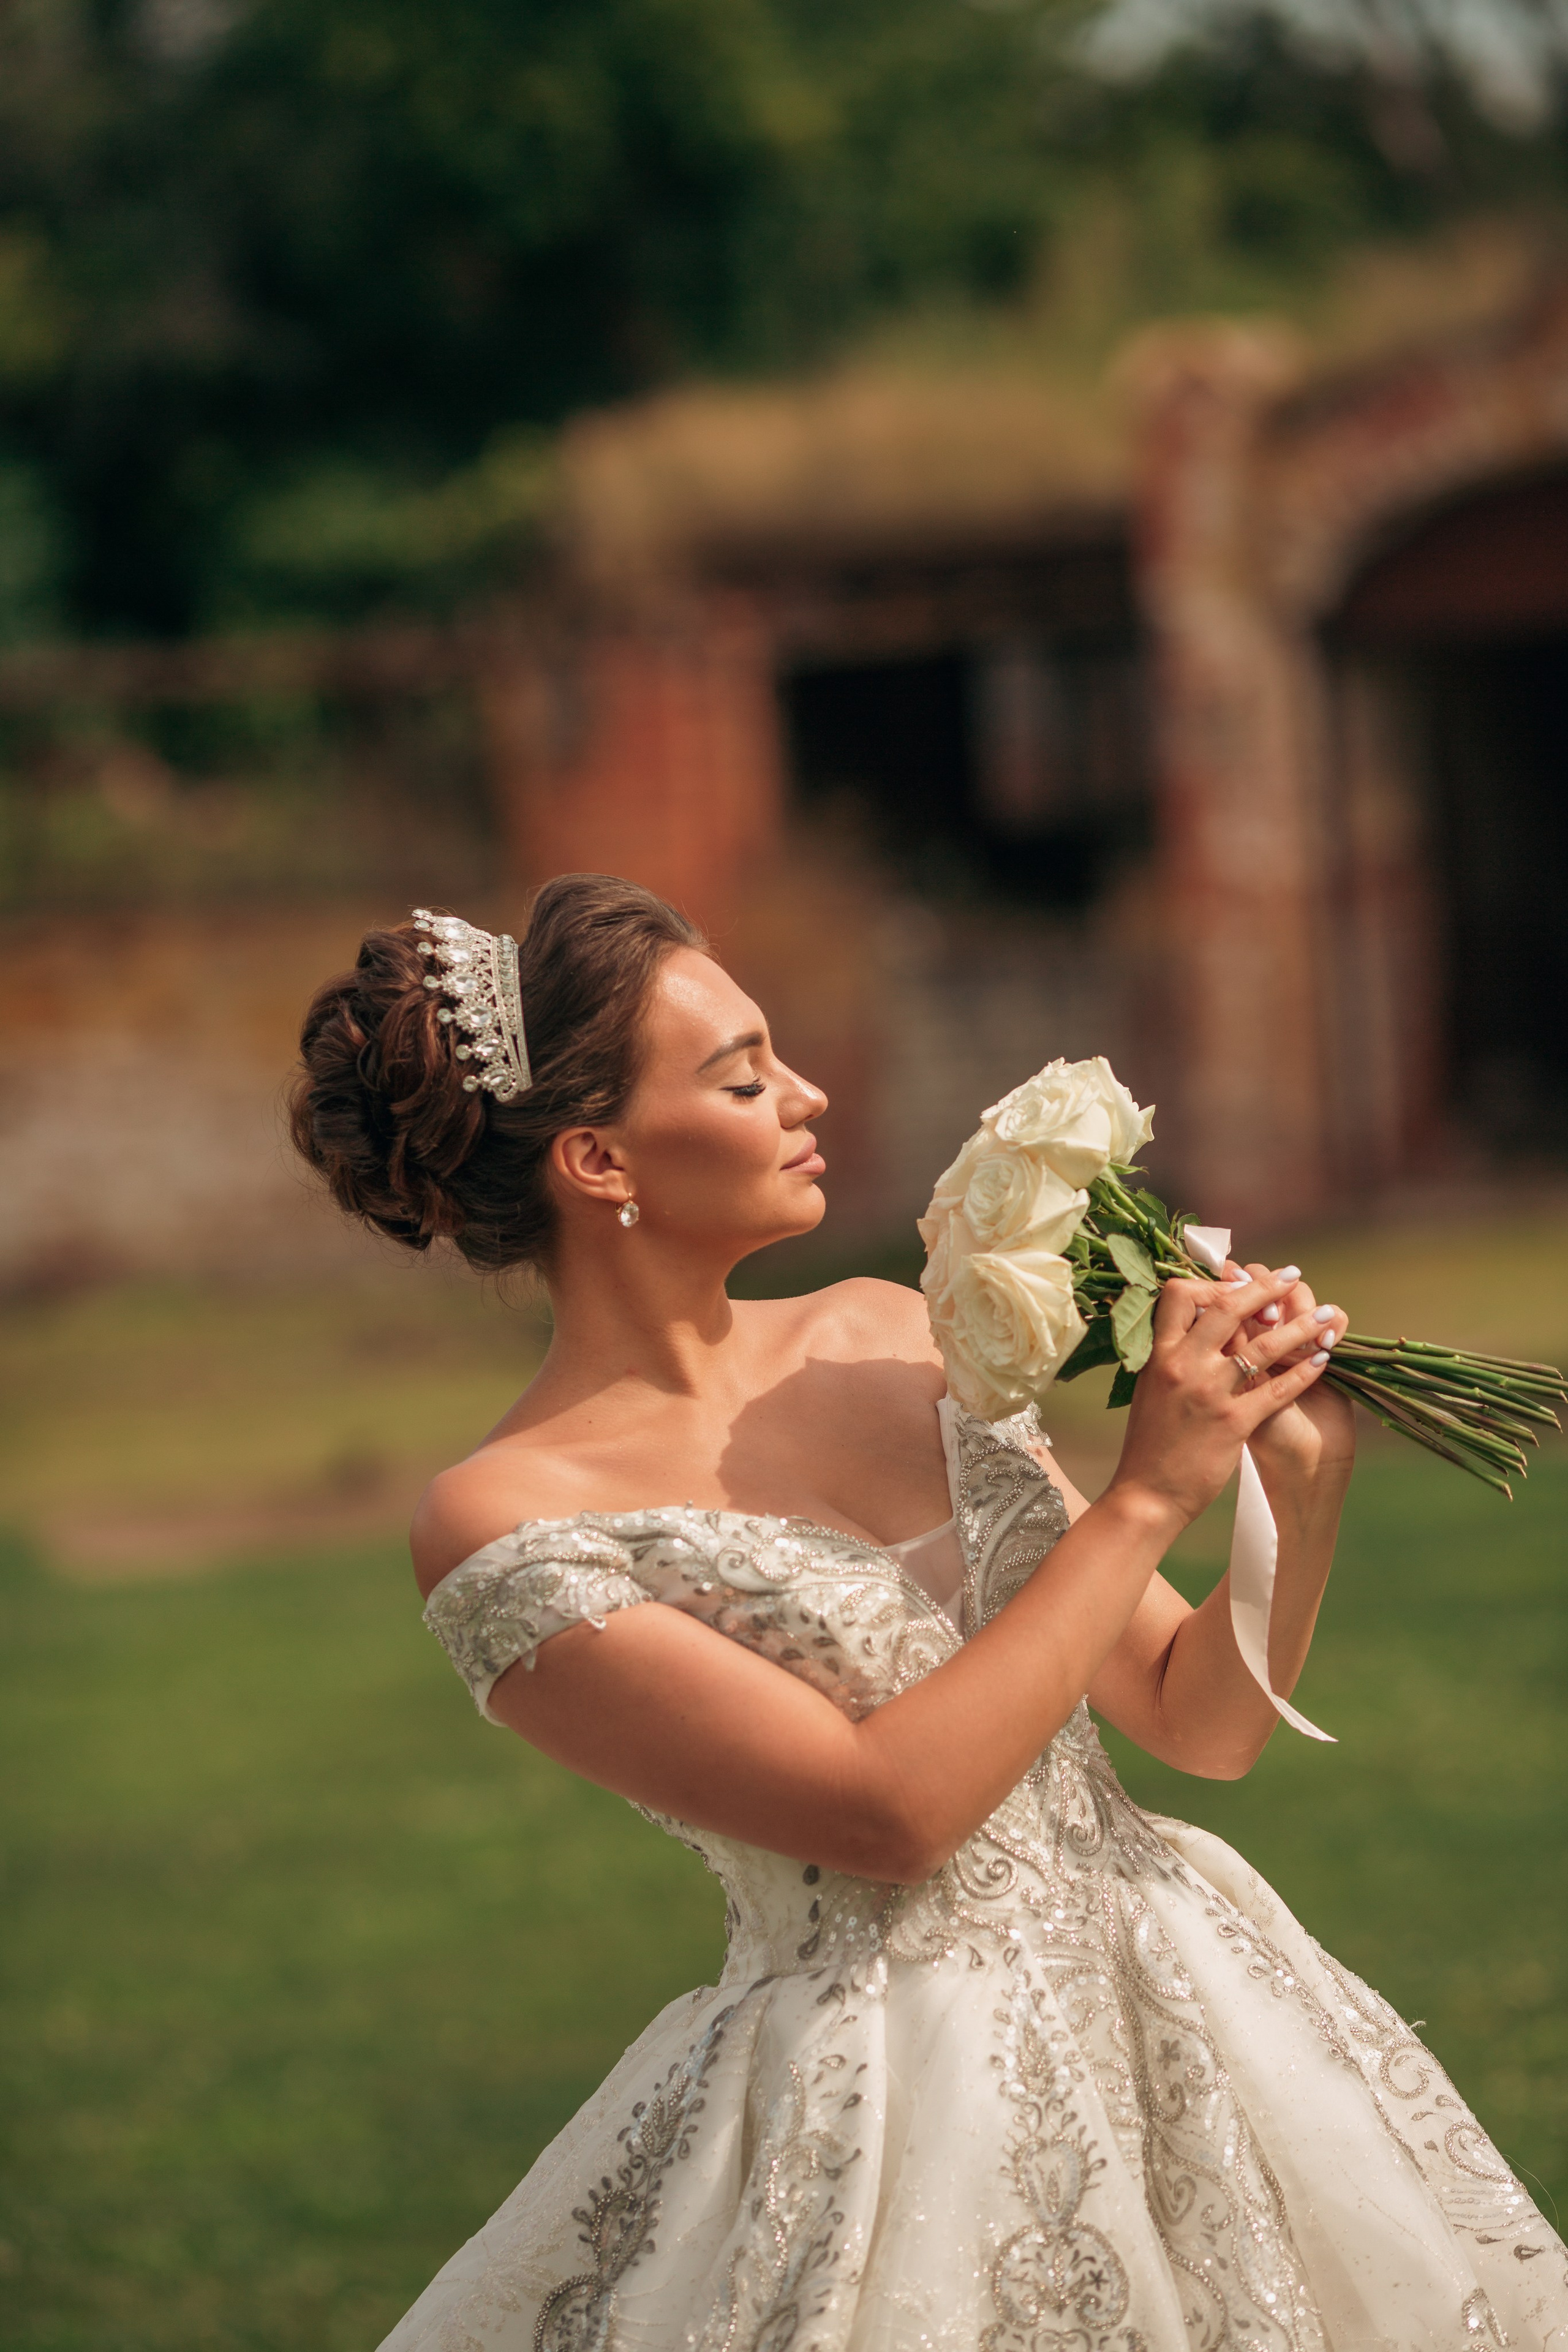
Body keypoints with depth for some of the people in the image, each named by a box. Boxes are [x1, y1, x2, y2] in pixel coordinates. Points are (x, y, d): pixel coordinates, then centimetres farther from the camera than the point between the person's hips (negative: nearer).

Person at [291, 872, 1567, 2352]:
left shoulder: (896, 1337, 6)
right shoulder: (500, 1528, -13)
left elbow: (1201, 1722, 10)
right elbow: (889, 1809, -21)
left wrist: (1302, 1483, -8)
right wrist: (1147, 1498, -16)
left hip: (1184, 2018, 6)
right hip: (898, 2107, -6)